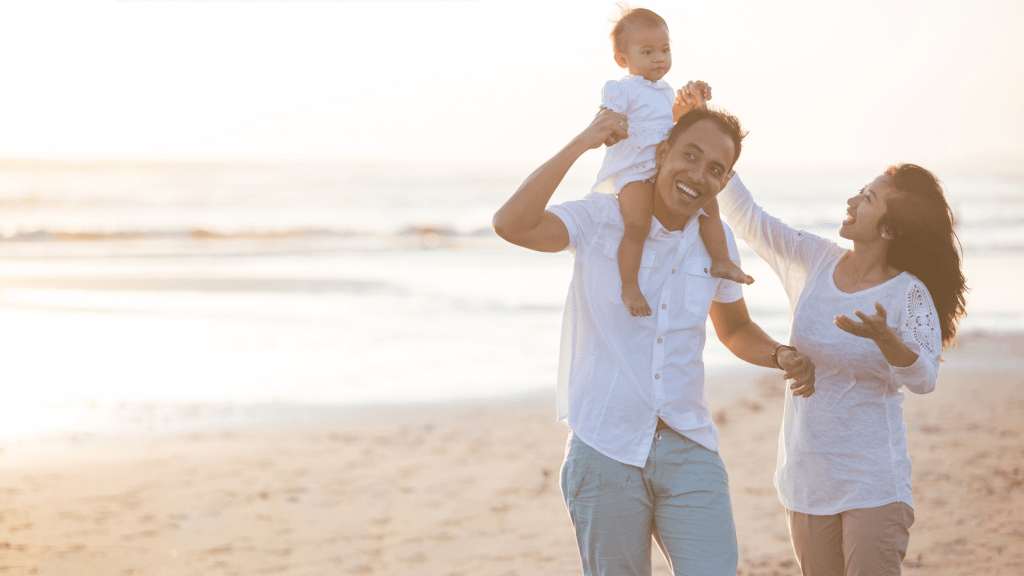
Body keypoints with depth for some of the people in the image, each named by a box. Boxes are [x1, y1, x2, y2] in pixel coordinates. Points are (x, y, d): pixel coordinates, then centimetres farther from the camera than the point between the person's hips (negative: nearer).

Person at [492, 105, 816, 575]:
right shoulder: (601, 220, -6)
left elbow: (735, 330, 23)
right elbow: (511, 224, -25)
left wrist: (782, 357, 2)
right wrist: (581, 143, -24)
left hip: (689, 453, 3)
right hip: (605, 452, -3)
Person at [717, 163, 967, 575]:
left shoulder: (908, 293, -10)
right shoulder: (814, 262, 3)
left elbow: (923, 379, -20)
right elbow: (746, 217, 7)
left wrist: (885, 338, -38)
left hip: (873, 483, -5)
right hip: (806, 478, 5)